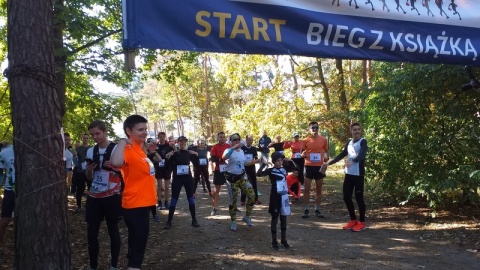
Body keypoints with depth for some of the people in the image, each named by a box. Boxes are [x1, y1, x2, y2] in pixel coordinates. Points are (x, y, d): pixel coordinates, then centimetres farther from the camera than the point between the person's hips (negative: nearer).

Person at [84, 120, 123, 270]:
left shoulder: (117, 149, -6)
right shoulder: (91, 151, 9)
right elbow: (89, 177, 16)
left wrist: (115, 167, -19)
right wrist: (89, 169, -5)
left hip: (111, 196, -4)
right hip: (93, 196, 4)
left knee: (113, 231, 5)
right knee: (91, 233, 5)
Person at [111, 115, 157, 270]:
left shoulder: (139, 148, 7)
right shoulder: (128, 150, -20)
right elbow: (116, 163, -44)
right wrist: (123, 141, -33)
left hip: (142, 204, 9)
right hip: (135, 206, -9)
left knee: (136, 245, 22)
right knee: (137, 247, -3)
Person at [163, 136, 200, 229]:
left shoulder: (189, 153, 5)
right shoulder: (174, 153, 1)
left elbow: (196, 164, 2)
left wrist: (196, 156, -14)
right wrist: (168, 157, -18)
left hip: (188, 178, 2)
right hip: (177, 178, -1)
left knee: (190, 198, 5)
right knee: (174, 199, -1)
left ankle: (194, 220, 13)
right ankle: (169, 221, 5)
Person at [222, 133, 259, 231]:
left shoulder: (242, 151, 8)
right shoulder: (229, 150, -14)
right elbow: (224, 157, -38)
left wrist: (252, 162, 8)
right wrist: (234, 147, -43)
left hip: (242, 176, 6)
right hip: (232, 178, -6)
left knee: (252, 195, -2)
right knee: (233, 200, 0)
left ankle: (247, 217, 17)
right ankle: (233, 222, 17)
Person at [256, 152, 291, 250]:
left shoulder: (284, 170, 6)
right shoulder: (270, 171, -9)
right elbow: (258, 174, -22)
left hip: (284, 196, 5)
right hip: (275, 197, -5)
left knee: (283, 218, 10)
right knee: (275, 218, 3)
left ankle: (283, 240, 21)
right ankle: (274, 241, 12)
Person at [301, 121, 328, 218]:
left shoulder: (323, 139, 2)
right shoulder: (306, 140, -2)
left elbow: (326, 151, 13)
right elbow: (302, 153, 5)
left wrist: (326, 159, -3)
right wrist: (303, 155, -17)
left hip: (319, 166, 2)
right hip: (309, 166, -2)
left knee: (319, 189, 8)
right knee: (307, 188, -2)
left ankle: (317, 209, 17)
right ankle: (306, 209, 7)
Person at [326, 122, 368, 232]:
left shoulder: (363, 142, -7)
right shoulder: (349, 143, 13)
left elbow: (362, 155, -24)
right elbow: (342, 154, 22)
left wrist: (353, 161, -42)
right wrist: (330, 162, 18)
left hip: (358, 175, -7)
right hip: (348, 174, 7)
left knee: (359, 198, -1)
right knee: (346, 197, 9)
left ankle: (361, 223, 12)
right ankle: (353, 220, 23)